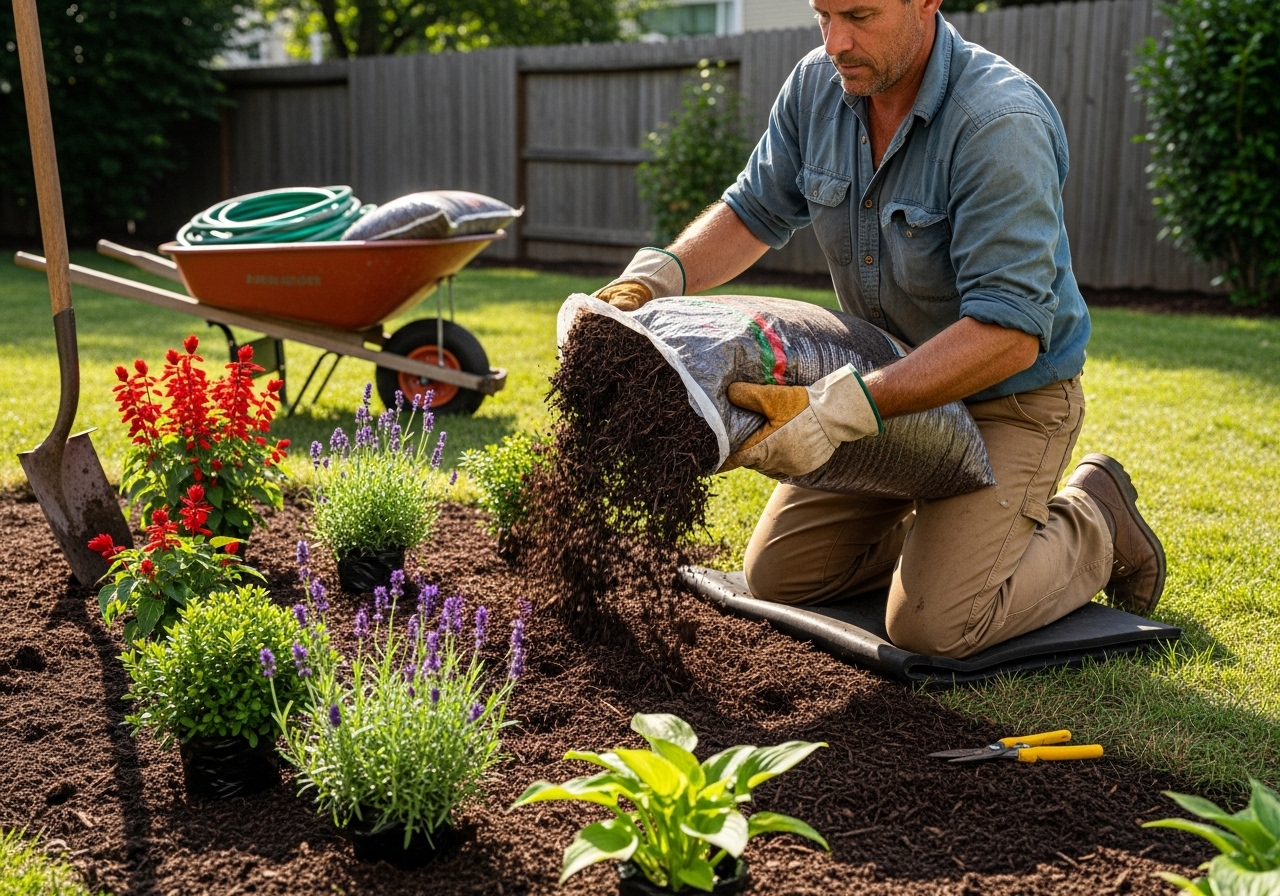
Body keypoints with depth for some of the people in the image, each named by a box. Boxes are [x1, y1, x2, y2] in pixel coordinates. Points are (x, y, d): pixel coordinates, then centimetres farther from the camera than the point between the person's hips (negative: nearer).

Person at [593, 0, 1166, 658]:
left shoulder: (1003, 123, -29)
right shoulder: (817, 85, -8)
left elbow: (1010, 334, -34)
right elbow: (753, 213, 3)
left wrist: (842, 407, -43)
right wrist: (654, 276, -17)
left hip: (1007, 398, -6)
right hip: (885, 388, 7)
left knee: (933, 624, -15)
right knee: (776, 575, 8)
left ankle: (1097, 525, 11)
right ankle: (940, 521, 28)